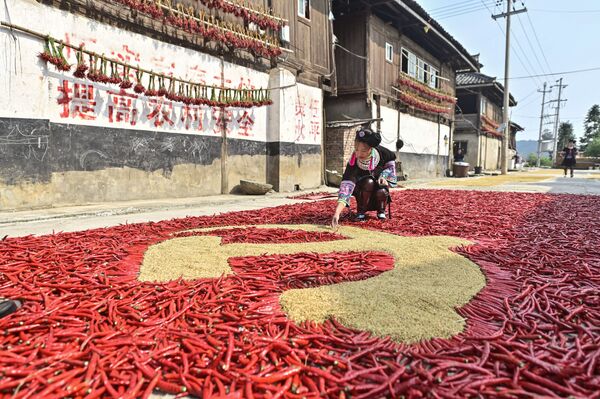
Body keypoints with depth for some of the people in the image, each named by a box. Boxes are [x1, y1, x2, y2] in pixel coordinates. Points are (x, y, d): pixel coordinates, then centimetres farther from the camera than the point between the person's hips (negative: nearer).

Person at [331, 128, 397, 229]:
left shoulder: (381, 152, -26)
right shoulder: (353, 163, -34)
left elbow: (392, 160, -1)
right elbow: (346, 187, -44)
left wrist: (384, 176, -16)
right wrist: (337, 213, -57)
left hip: (380, 180, 2)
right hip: (361, 189, -2)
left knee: (381, 192, -32)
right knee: (368, 182, -35)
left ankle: (381, 210, 2)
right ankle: (361, 212, -15)